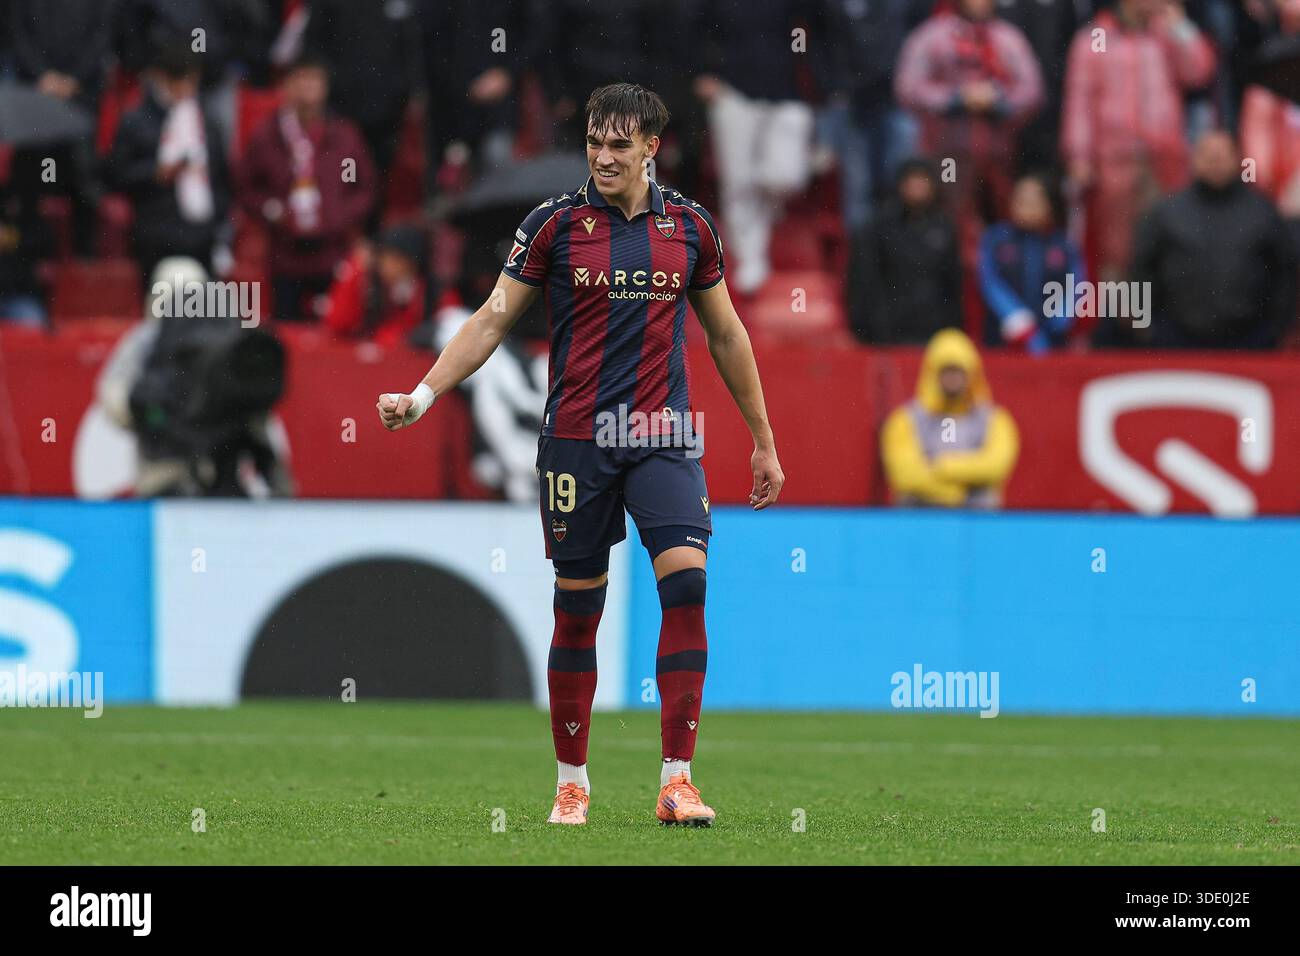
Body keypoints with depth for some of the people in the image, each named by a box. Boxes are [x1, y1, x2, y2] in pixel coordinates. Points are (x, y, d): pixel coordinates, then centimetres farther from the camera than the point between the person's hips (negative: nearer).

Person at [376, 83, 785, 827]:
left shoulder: (690, 227, 6)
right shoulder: (555, 225, 0)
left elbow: (726, 334, 16)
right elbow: (492, 322, 4)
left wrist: (764, 442, 18)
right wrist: (423, 396, -7)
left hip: (665, 437, 1)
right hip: (576, 439, -1)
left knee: (687, 579, -15)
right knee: (578, 606, 3)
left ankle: (677, 781, -13)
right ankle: (573, 782, 16)